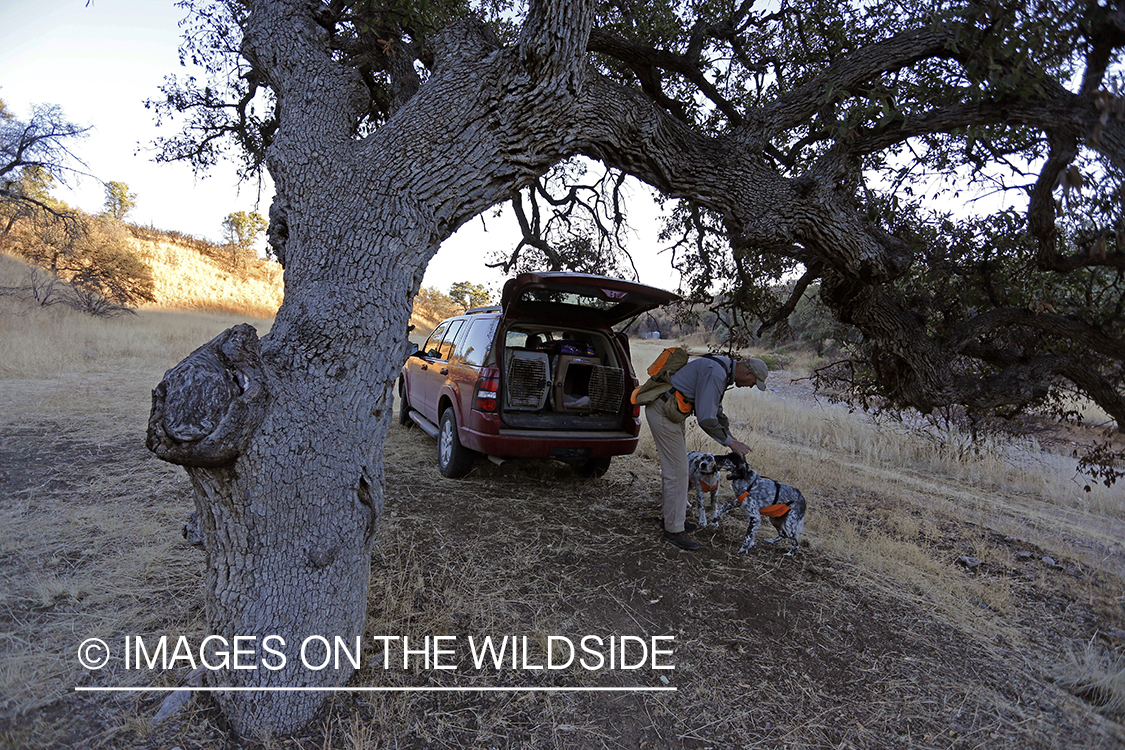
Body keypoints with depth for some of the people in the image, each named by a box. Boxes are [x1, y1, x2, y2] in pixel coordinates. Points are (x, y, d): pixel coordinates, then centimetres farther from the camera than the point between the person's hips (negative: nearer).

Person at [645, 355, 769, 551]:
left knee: (675, 467, 18)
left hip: (671, 412, 11)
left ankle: (674, 517, 32)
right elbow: (706, 419, -25)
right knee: (677, 470, -6)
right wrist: (730, 442, -12)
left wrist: (731, 438, 21)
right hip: (663, 412, -11)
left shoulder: (722, 372, 11)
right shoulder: (715, 373, -22)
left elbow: (715, 411, 25)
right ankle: (674, 529, 3)